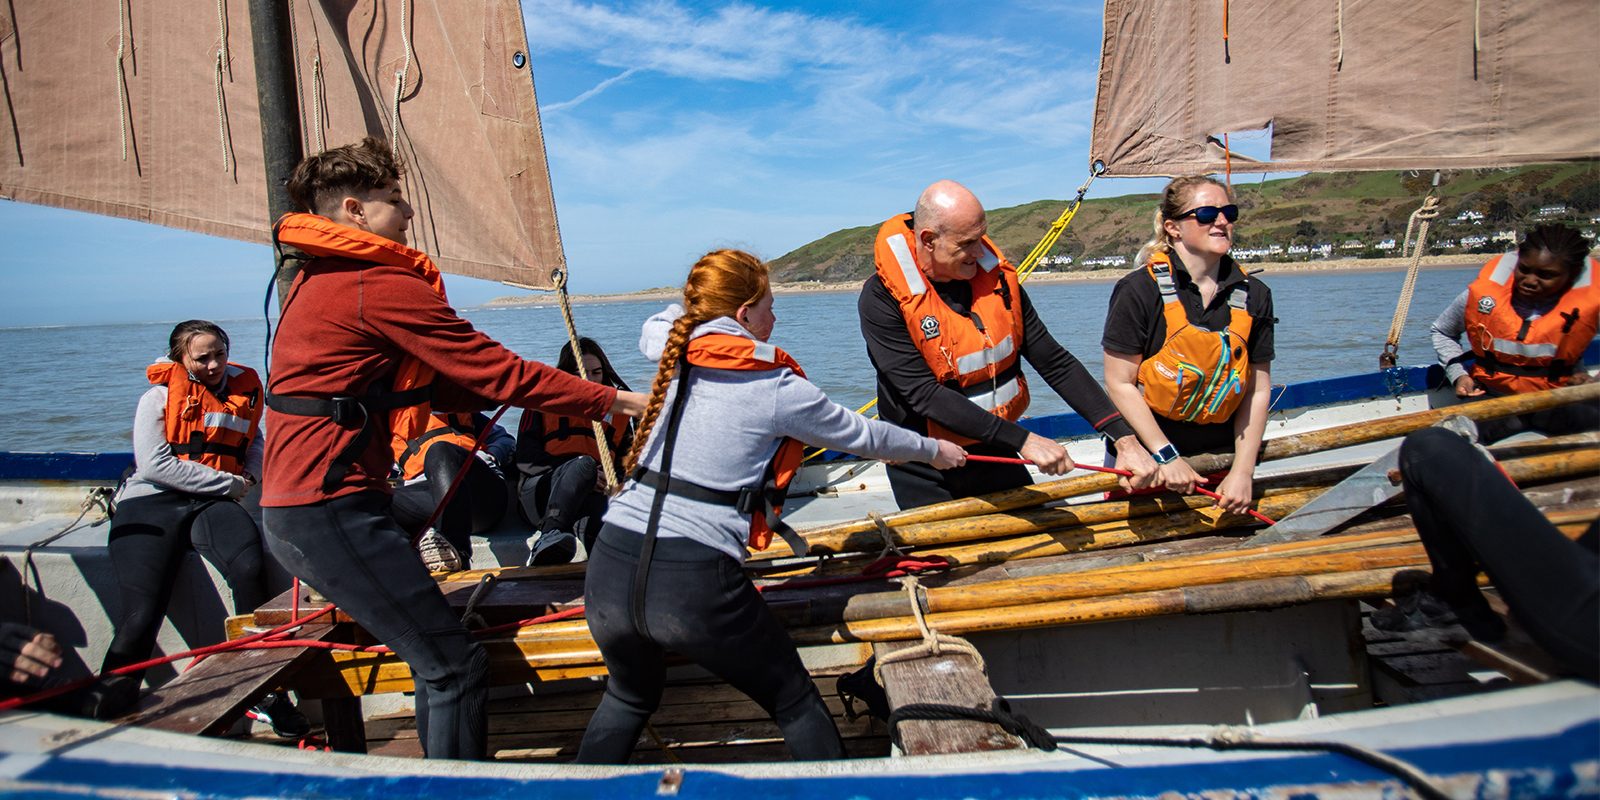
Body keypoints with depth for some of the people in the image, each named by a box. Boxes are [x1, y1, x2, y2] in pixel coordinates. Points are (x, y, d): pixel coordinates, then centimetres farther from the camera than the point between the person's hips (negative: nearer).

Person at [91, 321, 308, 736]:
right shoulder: (159, 396, 6)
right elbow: (153, 464, -7)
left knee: (250, 569, -31)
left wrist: (251, 474, 9)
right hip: (151, 505, -2)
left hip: (211, 505, 2)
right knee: (141, 614, -21)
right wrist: (228, 483, -8)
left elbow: (254, 440, 33)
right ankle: (104, 710, 0)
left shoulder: (243, 390, 17)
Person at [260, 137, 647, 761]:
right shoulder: (380, 283, -14)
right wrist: (609, 400, -6)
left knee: (435, 656, 16)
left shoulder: (316, 279, 18)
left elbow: (420, 384, 18)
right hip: (333, 507, -11)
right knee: (455, 666, -8)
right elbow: (496, 371, -15)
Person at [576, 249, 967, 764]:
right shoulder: (779, 390, -2)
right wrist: (933, 449, 29)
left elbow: (653, 328, 38)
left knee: (629, 698, 33)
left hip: (608, 568, 6)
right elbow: (863, 435, 13)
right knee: (796, 703, 16)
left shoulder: (673, 360, 10)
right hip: (696, 583, -5)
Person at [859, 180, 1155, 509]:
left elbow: (1055, 363, -2)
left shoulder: (997, 278, -2)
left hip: (995, 456, 5)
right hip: (925, 474, -5)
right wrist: (1021, 439, -31)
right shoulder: (883, 298, -18)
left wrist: (1123, 437, -11)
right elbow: (923, 393, -26)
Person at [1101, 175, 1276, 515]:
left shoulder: (1253, 295, 1)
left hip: (1219, 455, 4)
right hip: (1145, 456, -3)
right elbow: (1120, 384, -13)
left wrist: (1243, 471, -6)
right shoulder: (1139, 290, -13)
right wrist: (1166, 456, -16)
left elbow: (1258, 391, 2)